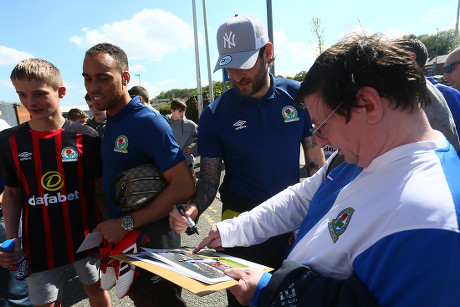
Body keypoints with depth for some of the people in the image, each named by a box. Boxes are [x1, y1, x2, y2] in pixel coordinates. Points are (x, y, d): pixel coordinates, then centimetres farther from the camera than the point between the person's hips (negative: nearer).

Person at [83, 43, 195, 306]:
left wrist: (126, 224, -23)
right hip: (123, 240, 8)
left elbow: (184, 186, -28)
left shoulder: (148, 122, -21)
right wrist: (109, 227, 6)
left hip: (151, 242, -8)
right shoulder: (110, 123, 5)